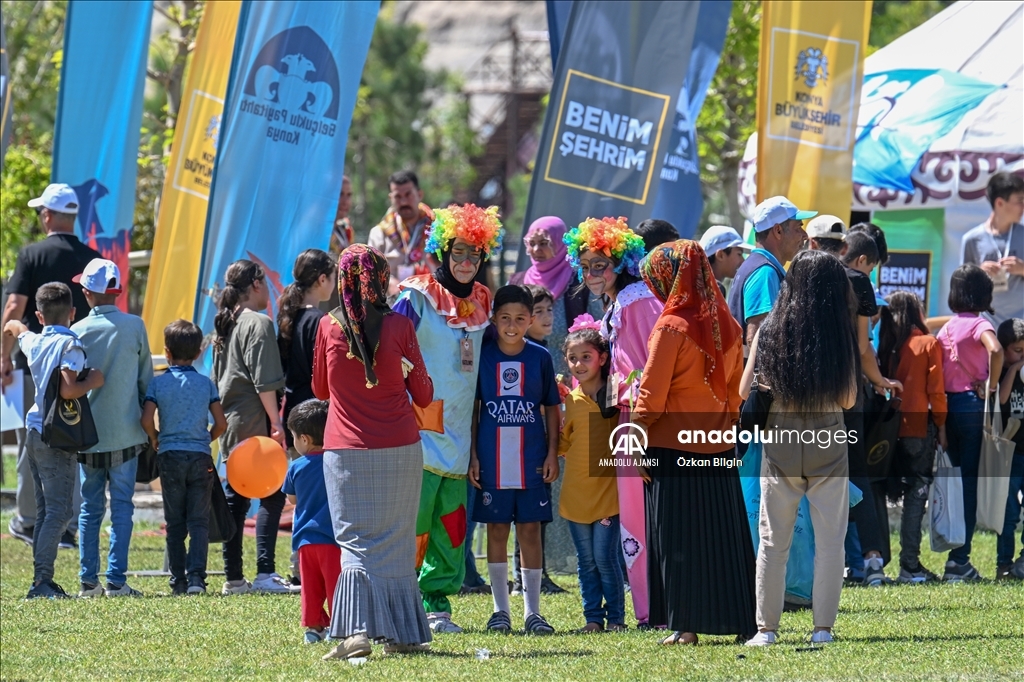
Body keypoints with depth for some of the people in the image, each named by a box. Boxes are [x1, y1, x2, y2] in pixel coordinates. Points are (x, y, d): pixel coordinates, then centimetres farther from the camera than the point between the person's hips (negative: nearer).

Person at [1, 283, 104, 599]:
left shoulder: (32, 342, 10)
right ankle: (42, 580, -17)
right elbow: (68, 390, -25)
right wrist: (92, 382, -5)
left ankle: (42, 582, 11)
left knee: (45, 510, 12)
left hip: (34, 433, 8)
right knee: (59, 511, -9)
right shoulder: (70, 345, -12)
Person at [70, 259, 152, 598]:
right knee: (122, 506, 2)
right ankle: (116, 580, -4)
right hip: (125, 433, -1)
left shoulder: (78, 331, -4)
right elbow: (146, 379, 3)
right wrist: (146, 421, 15)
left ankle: (88, 581, 7)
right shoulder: (135, 327, -4)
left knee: (90, 508, 9)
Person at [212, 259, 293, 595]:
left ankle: (233, 577, 9)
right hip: (254, 424, -9)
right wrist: (276, 422, -15)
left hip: (229, 424, 9)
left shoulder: (225, 325, 16)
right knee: (272, 495, -7)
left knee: (234, 498, 8)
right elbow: (264, 382, -17)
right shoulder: (258, 324, -10)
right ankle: (265, 573, -13)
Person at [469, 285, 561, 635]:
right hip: (492, 461, 0)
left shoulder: (540, 357, 3)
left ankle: (533, 610, 8)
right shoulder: (482, 355, 1)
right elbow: (472, 408, 5)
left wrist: (552, 453, 2)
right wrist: (472, 455, 0)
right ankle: (500, 610, 11)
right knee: (496, 530, 4)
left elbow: (551, 408, 8)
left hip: (532, 461, 0)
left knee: (530, 529, 2)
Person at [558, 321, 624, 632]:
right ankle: (593, 616, 14)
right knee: (586, 560, 8)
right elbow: (562, 446, 10)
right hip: (576, 493, 4)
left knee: (605, 557, -6)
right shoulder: (571, 400, 7)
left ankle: (615, 616, 4)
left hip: (607, 490, -4)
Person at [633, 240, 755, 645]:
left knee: (679, 538, 0)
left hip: (673, 446, -6)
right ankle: (743, 620, 13)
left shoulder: (671, 327, -13)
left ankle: (685, 624, -2)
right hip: (719, 445, 6)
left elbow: (652, 397, -13)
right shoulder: (726, 326, 6)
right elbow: (735, 390, 11)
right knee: (725, 534, 11)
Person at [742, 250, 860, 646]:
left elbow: (745, 391, -2)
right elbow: (848, 399, -5)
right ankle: (823, 627, 5)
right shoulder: (840, 333, -8)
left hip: (780, 446, 1)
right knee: (829, 540, 7)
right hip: (828, 446, -1)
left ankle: (766, 628, 7)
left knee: (773, 541, 7)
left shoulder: (770, 330, -4)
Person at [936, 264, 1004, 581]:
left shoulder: (947, 327, 11)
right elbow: (996, 351, -28)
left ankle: (956, 557, 15)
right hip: (972, 405, -6)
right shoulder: (979, 324, -7)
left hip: (947, 404, 6)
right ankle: (959, 561, -5)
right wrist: (990, 386, -15)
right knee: (971, 482, -2)